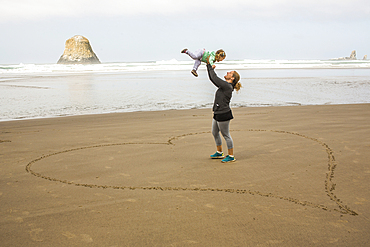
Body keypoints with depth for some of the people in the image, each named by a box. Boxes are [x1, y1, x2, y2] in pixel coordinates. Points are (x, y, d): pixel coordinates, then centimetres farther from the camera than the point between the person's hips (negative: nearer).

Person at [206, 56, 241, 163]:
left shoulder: (227, 86, -17)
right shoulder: (224, 85, 11)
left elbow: (215, 78, -17)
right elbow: (212, 79, 18)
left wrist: (210, 67, -4)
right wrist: (208, 65, 16)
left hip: (223, 114, -10)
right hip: (217, 114, 10)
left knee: (226, 135, -1)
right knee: (215, 133, 19)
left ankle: (231, 156, 9)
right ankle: (219, 153, 34)